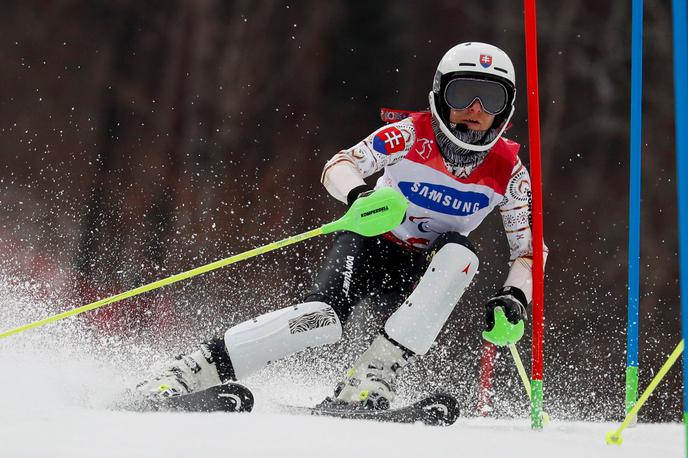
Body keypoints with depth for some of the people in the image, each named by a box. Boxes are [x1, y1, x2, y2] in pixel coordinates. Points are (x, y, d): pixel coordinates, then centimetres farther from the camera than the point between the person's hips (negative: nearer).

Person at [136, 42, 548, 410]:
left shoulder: (509, 171, -9)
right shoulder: (413, 134, -15)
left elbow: (530, 250, -3)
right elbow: (340, 165, -24)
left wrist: (514, 297, -23)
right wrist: (359, 195, -47)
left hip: (420, 272, 3)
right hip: (370, 244, -3)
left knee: (460, 253, -32)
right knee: (324, 316, -32)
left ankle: (373, 378, -37)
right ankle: (189, 372, -28)